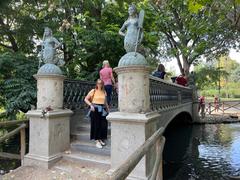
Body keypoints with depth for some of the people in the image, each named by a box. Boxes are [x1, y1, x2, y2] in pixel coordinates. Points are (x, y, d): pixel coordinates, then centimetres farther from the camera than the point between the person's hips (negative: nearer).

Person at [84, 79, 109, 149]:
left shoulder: (104, 92, 10)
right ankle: (97, 141, 8)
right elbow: (86, 99, -2)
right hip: (95, 109, -4)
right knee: (96, 125, -1)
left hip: (102, 110, 4)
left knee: (103, 125, 3)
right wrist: (91, 105, -14)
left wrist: (107, 109, 16)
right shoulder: (93, 91, -2)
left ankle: (101, 139, 22)